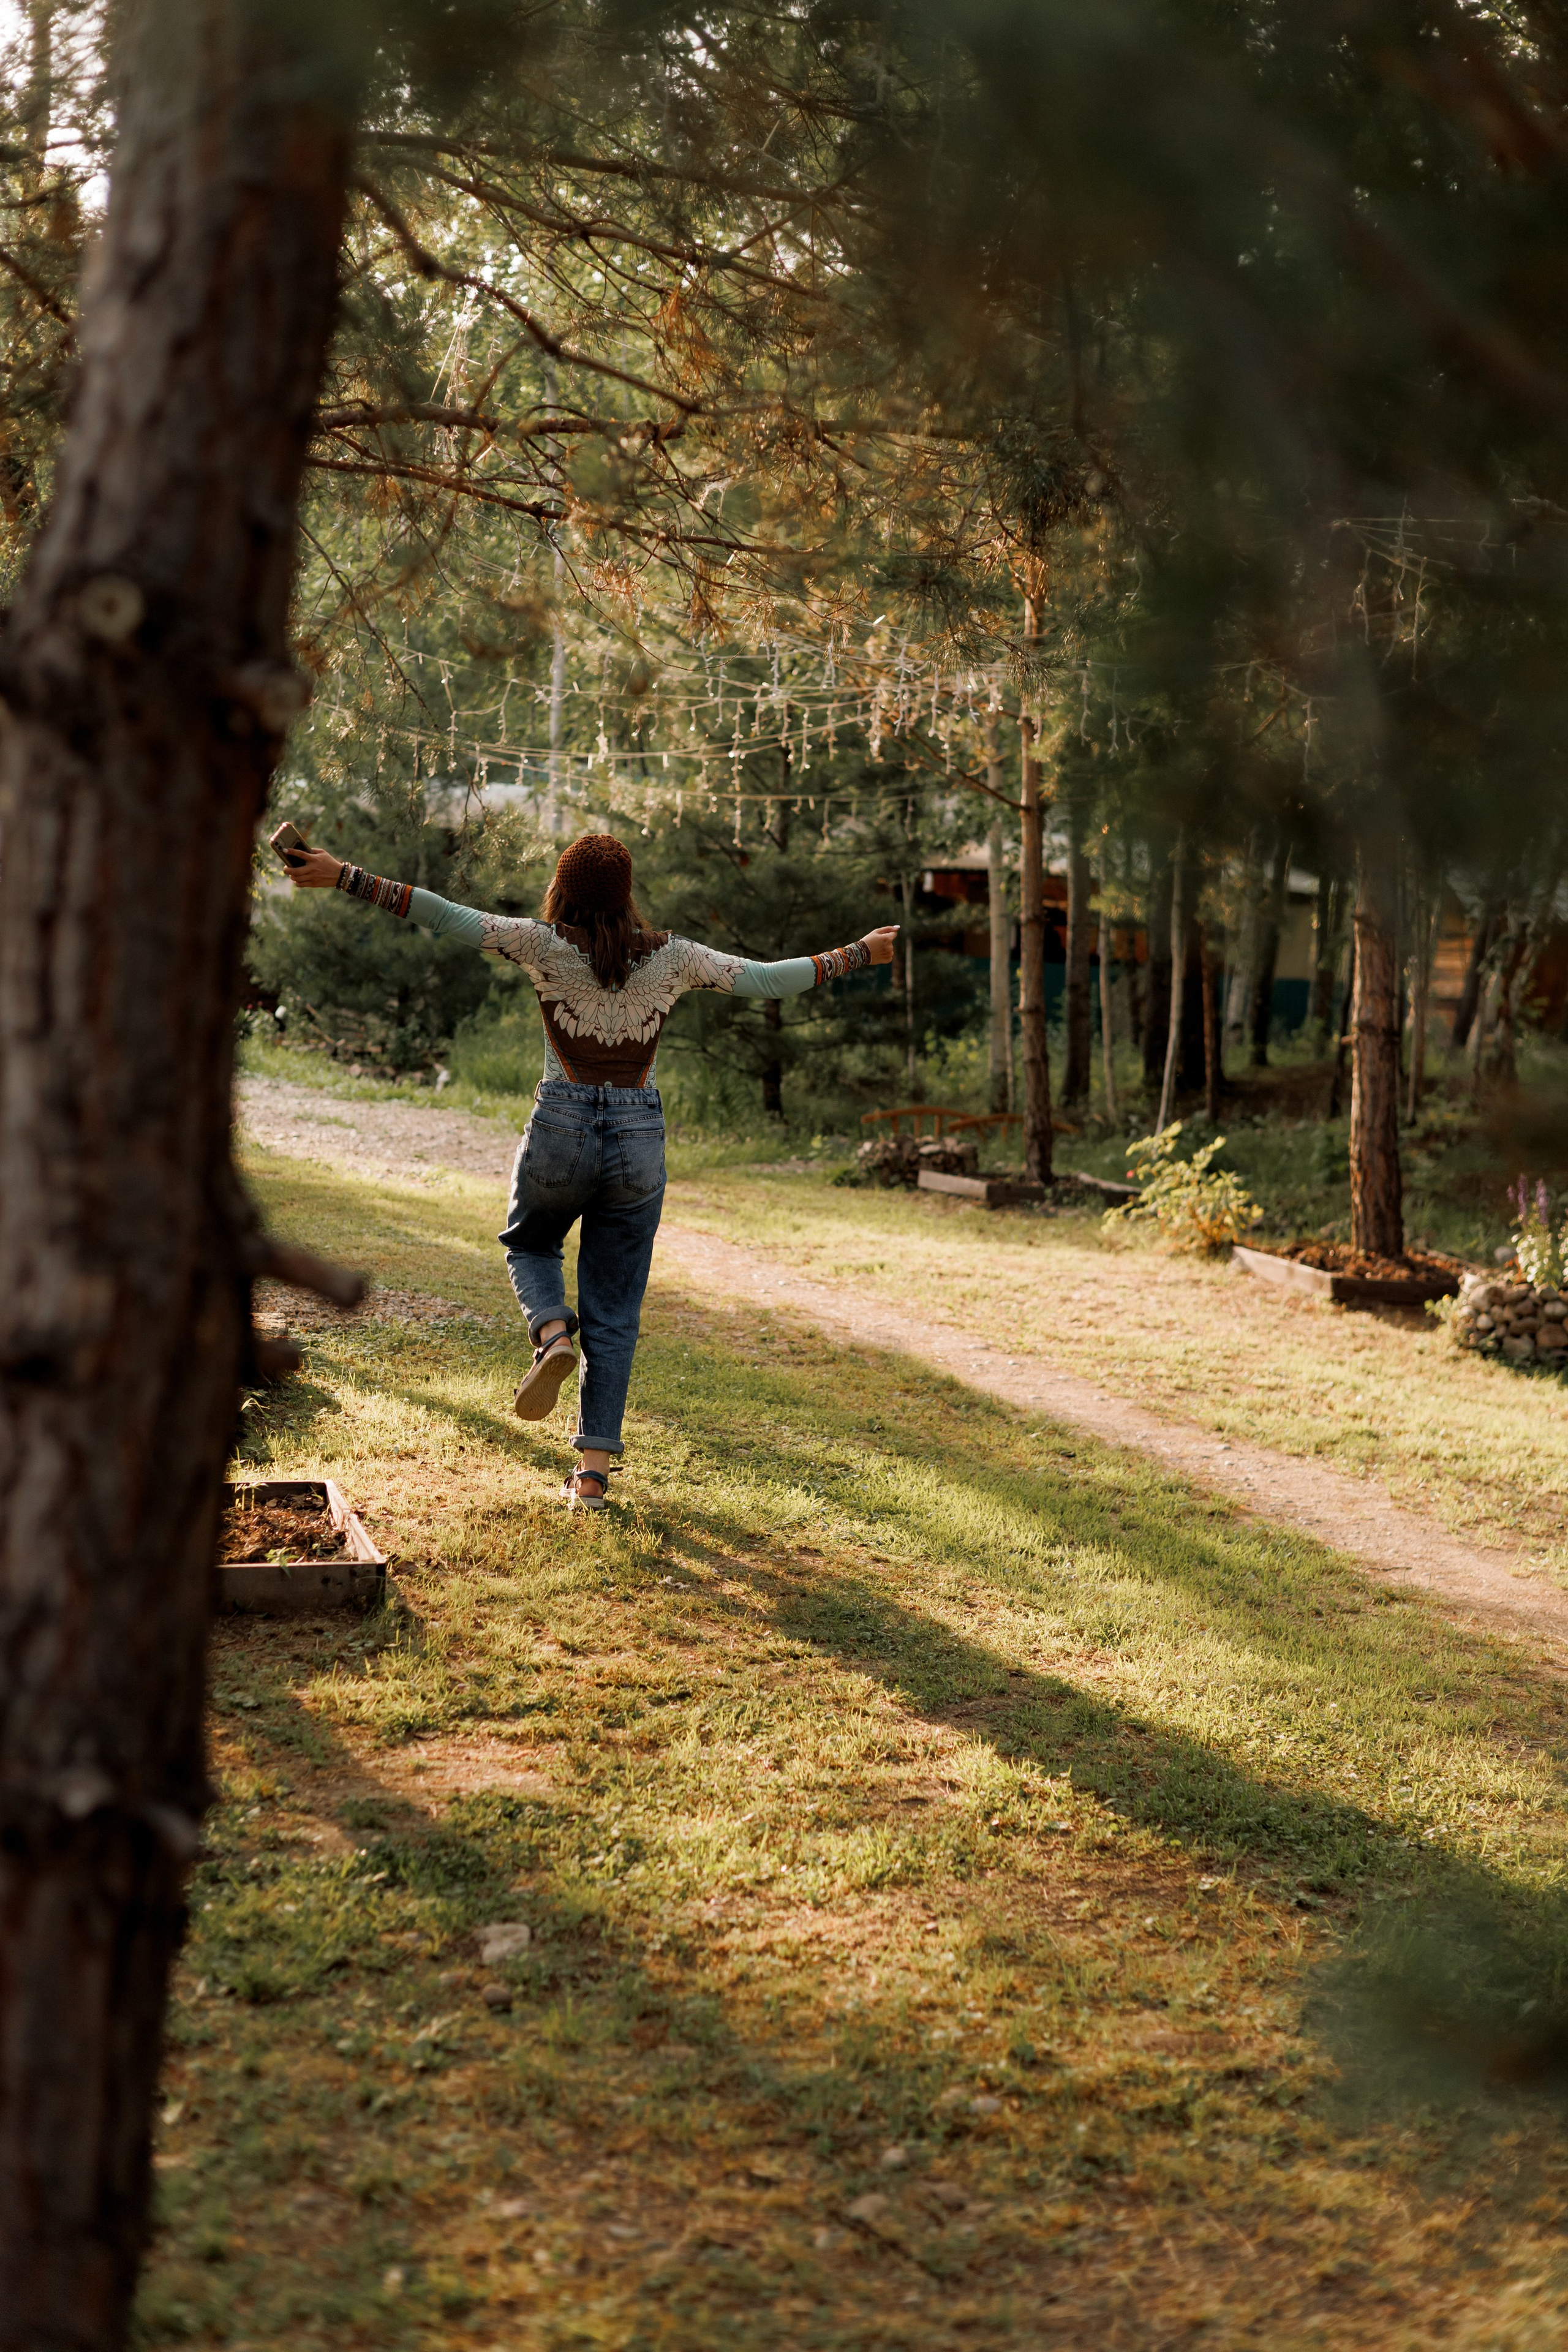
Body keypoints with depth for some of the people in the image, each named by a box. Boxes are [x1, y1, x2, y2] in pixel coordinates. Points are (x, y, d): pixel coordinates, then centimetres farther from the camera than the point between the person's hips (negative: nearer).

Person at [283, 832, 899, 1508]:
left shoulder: (547, 945, -5)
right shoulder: (671, 958, 0)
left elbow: (446, 917, -10)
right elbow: (766, 979, 5)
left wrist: (345, 876, -8)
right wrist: (860, 954, 18)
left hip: (561, 1128, -1)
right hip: (639, 1138, 1)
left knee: (530, 1245, 29)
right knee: (614, 1313, 10)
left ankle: (552, 1335, -3)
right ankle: (594, 1471, 7)